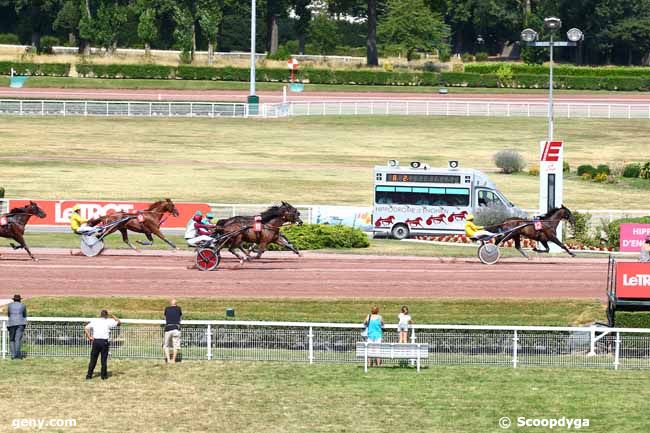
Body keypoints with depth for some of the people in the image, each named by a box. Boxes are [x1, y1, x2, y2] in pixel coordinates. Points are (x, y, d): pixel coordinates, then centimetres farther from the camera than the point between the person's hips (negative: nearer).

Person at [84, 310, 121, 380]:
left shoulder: (94, 321, 8)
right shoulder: (108, 322, 0)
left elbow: (86, 329, 3)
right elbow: (119, 323, 7)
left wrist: (89, 337, 3)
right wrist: (113, 317, 17)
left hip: (95, 341, 2)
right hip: (104, 341, -2)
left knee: (93, 359, 8)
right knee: (104, 359, 5)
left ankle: (89, 375, 8)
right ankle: (104, 375, 8)